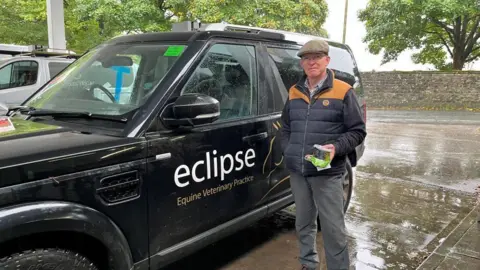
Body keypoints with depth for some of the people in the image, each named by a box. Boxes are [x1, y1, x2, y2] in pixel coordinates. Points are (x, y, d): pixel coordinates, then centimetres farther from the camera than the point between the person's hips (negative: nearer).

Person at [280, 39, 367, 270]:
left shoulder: (343, 92, -4)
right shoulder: (294, 92, 11)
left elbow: (358, 131, -4)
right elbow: (285, 128, 20)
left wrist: (336, 147, -20)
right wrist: (287, 152, 6)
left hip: (327, 173, -5)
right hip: (297, 172, 5)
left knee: (333, 228, 0)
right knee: (303, 223, 18)